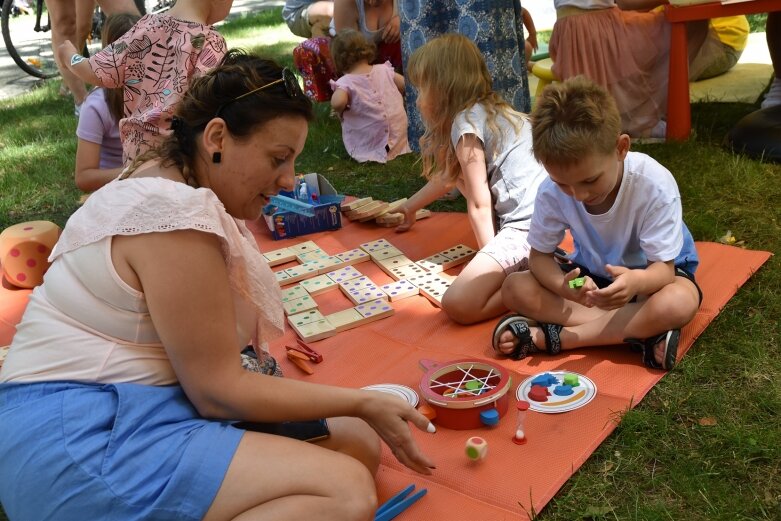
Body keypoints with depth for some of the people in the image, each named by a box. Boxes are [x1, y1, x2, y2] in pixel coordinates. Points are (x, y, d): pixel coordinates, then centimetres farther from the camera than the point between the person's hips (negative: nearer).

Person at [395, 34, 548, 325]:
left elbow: (479, 205, -8)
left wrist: (491, 262, 0)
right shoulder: (490, 110, 21)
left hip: (528, 225, -10)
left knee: (459, 304, -18)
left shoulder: (466, 122, -7)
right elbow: (447, 177, 35)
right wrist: (409, 207, 47)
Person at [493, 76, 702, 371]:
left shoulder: (654, 185, -31)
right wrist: (563, 285, -38)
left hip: (649, 273, -2)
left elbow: (663, 268, -27)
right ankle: (637, 330, -25)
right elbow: (540, 255, -13)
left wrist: (637, 281, -54)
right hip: (592, 274, 3)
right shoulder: (552, 191, -23)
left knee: (679, 302, -38)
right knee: (515, 289, -20)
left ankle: (547, 337, -30)